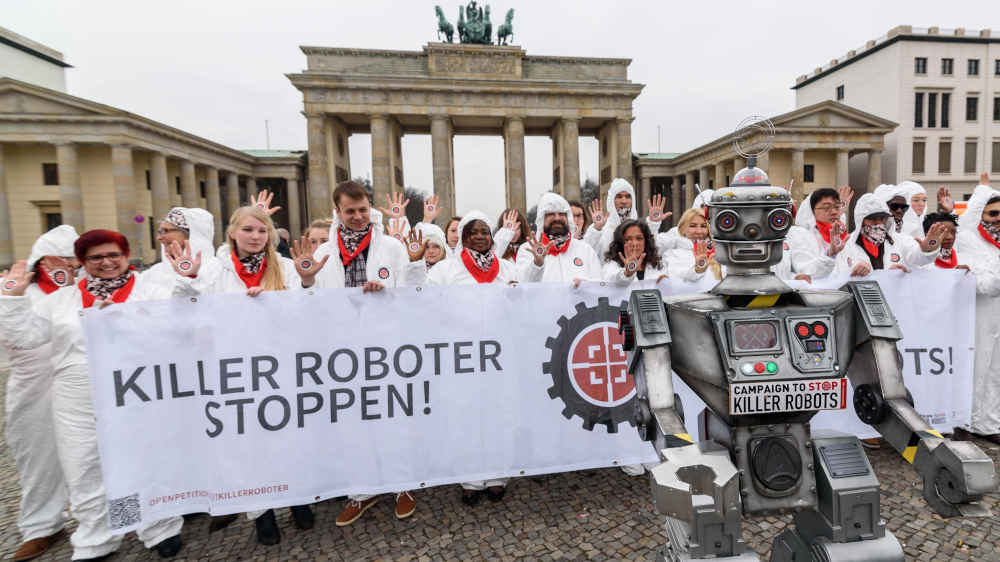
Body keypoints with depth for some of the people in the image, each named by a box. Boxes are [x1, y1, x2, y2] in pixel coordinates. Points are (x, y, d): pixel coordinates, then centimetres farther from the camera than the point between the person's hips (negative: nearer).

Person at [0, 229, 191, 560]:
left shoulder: (151, 292, -1)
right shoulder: (60, 300, 10)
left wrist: (184, 282, -20)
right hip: (78, 408, 3)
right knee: (85, 476, 15)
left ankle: (161, 532, 28)